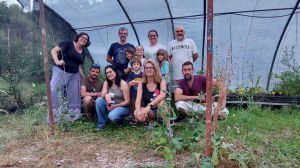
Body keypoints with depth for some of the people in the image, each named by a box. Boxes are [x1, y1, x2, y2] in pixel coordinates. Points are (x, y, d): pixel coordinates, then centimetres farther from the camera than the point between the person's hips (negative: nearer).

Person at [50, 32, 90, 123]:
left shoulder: (83, 52, 13)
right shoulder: (68, 43, -5)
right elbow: (53, 51, -10)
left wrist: (84, 78, 16)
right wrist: (57, 61, -27)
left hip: (74, 75, 6)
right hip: (60, 71, -6)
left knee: (74, 96, 10)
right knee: (54, 91, -17)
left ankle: (72, 116, 26)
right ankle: (53, 116, -7)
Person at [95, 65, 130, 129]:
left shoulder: (123, 84, -14)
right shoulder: (106, 82, 2)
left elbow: (127, 102, -14)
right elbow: (103, 95, -12)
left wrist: (114, 106, -20)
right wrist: (106, 96, -36)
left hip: (122, 107, -5)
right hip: (110, 106, 5)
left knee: (112, 116, -35)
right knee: (99, 100, -22)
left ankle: (120, 119, 4)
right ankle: (101, 125, -10)